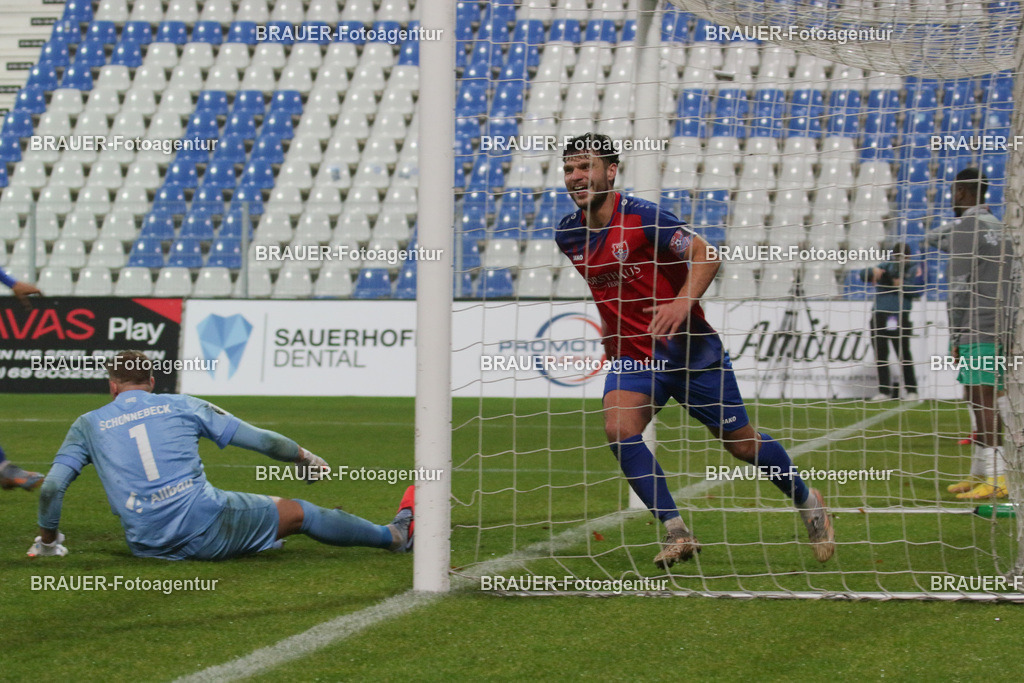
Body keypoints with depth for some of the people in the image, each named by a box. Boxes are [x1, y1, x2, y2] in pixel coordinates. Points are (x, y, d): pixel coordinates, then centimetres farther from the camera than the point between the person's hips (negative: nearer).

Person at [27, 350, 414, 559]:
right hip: (204, 523, -2)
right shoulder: (180, 406, 10)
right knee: (298, 512, 16)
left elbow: (51, 488, 2)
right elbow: (262, 441, 13)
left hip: (147, 546, 2)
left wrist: (48, 540, 18)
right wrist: (304, 457, 31)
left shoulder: (88, 425, 12)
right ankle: (396, 536, 30)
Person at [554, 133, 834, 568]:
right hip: (632, 357, 4)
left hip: (689, 350, -4)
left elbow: (706, 256, -19)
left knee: (741, 443, 6)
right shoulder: (568, 234, 1)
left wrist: (682, 304, -34)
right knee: (618, 429, -23)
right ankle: (676, 533, -18)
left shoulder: (642, 218, -17)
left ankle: (806, 500, 33)